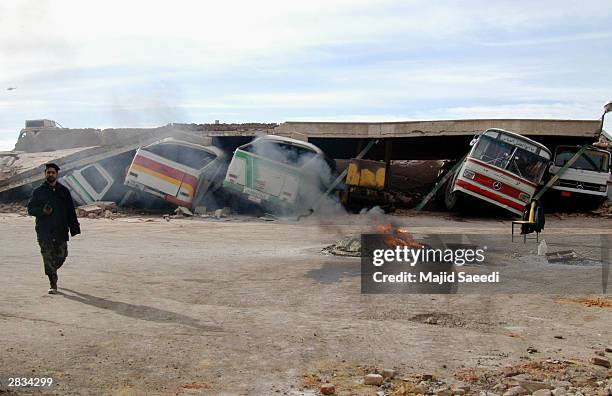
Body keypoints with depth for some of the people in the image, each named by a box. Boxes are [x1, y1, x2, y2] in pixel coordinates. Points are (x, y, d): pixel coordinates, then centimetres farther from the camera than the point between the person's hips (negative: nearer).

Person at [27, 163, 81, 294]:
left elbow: (70, 211, 10)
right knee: (48, 258, -6)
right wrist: (42, 211, -14)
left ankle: (51, 271, 35)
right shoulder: (38, 191, 6)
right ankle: (53, 285, 0)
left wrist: (74, 228, 4)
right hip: (44, 231, -1)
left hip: (60, 230, 2)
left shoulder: (63, 191, 9)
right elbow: (30, 209, 7)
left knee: (61, 256, 3)